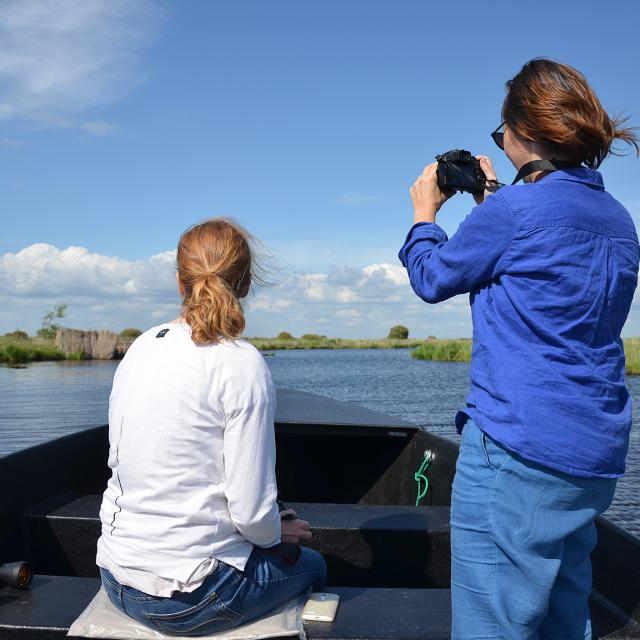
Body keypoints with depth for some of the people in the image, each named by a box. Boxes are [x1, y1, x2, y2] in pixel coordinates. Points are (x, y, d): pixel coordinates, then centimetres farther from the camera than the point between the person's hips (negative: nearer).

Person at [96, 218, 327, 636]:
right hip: (188, 600, -6)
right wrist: (279, 533, 5)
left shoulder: (142, 348, 1)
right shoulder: (242, 365, -18)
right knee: (312, 566, 23)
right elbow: (252, 510, -19)